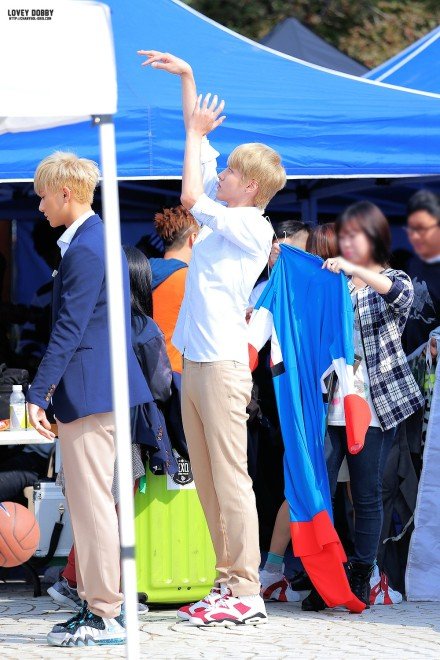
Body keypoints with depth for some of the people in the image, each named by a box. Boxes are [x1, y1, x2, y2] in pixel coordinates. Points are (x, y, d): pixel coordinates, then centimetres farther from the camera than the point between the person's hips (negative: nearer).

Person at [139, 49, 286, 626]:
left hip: (223, 365, -9)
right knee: (207, 482, 8)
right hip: (195, 363, 9)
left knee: (230, 478, -10)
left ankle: (247, 595, -11)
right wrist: (186, 78, 20)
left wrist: (196, 135, -6)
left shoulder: (253, 227, -9)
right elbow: (201, 145, 21)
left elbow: (190, 197, -19)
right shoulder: (227, 214, 13)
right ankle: (228, 584, 11)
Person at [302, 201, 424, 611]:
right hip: (328, 403, 3)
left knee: (366, 496, 1)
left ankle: (361, 578, 9)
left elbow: (402, 292, -18)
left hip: (373, 405, -3)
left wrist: (355, 270, -31)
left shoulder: (391, 281, 6)